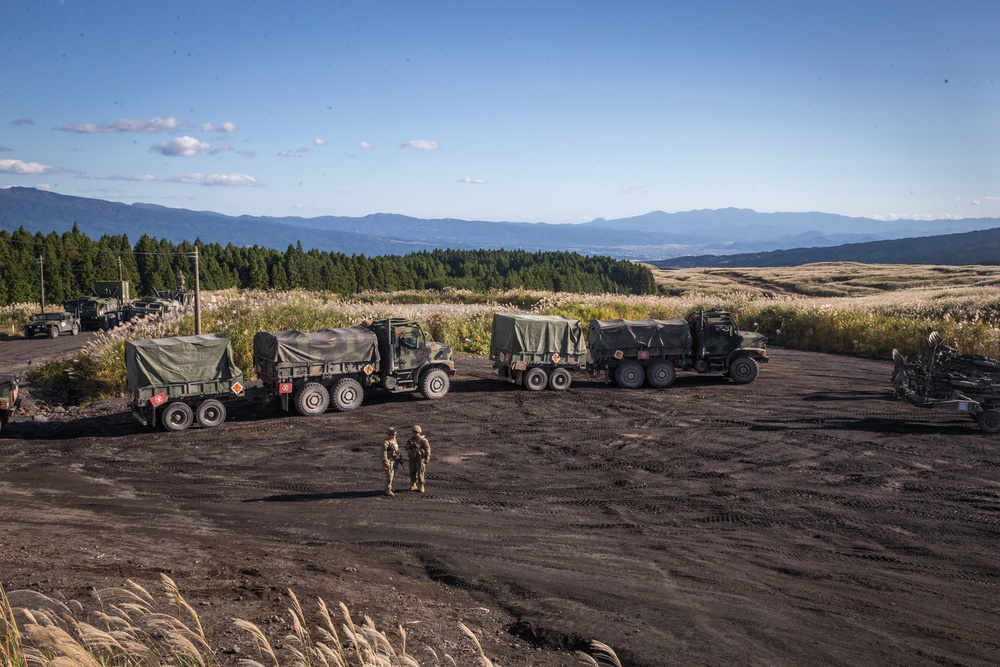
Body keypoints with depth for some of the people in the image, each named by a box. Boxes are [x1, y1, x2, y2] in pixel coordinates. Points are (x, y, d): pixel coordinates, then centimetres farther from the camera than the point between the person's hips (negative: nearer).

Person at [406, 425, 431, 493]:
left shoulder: (423, 441, -9)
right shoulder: (411, 440, 7)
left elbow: (427, 450, -10)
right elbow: (407, 447, 14)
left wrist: (427, 459, -15)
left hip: (420, 459, -5)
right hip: (412, 459, 5)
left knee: (420, 473, -5)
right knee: (412, 473, 10)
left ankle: (421, 487, 5)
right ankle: (413, 485, 24)